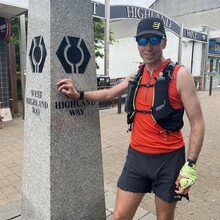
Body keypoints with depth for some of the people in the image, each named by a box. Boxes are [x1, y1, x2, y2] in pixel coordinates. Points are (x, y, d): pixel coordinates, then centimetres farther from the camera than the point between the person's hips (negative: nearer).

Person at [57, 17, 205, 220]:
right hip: (136, 156, 4)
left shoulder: (180, 75, -11)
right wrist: (79, 95, 10)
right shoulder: (136, 75, 5)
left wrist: (190, 166, -17)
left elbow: (197, 124, -11)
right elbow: (108, 94, 20)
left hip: (168, 159, -3)